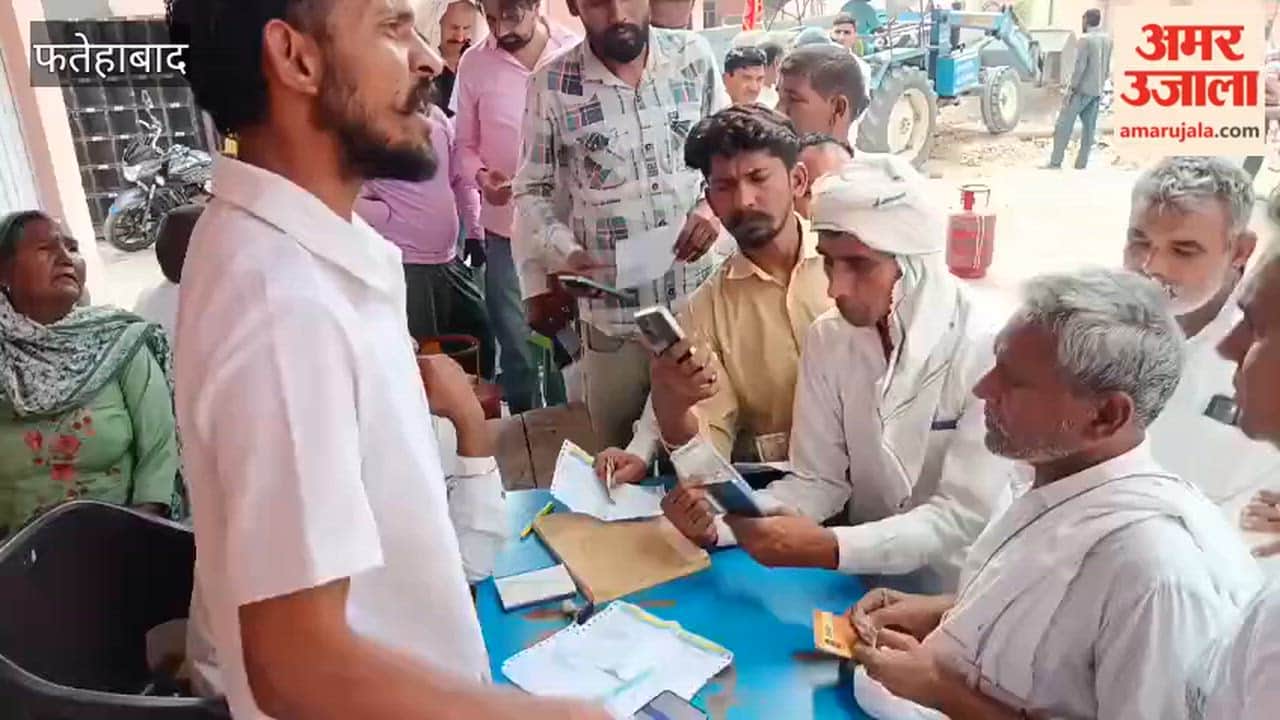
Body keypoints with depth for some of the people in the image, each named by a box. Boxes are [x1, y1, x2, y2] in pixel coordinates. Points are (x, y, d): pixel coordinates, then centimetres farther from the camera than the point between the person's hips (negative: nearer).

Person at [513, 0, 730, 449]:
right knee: (621, 457, 14)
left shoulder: (694, 57, 1)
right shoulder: (552, 85, -5)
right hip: (611, 309, -1)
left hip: (701, 298, 2)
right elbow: (533, 192, 2)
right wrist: (563, 251, -15)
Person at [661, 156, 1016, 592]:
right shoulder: (827, 339, -4)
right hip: (865, 578, 4)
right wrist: (719, 523, -18)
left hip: (959, 592, -3)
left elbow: (967, 516, -19)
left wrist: (831, 549, -31)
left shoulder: (984, 351, -19)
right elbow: (818, 481, -2)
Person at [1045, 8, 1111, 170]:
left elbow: (1079, 66, -18)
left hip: (1082, 89, -7)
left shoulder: (1085, 39, -13)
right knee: (1089, 127, 6)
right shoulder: (1107, 39, 9)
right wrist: (1101, 83, 20)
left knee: (1064, 124, -3)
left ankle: (1055, 162, -7)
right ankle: (1081, 164, 6)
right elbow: (1107, 67, 13)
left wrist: (1072, 88, -14)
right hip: (1097, 90, 7)